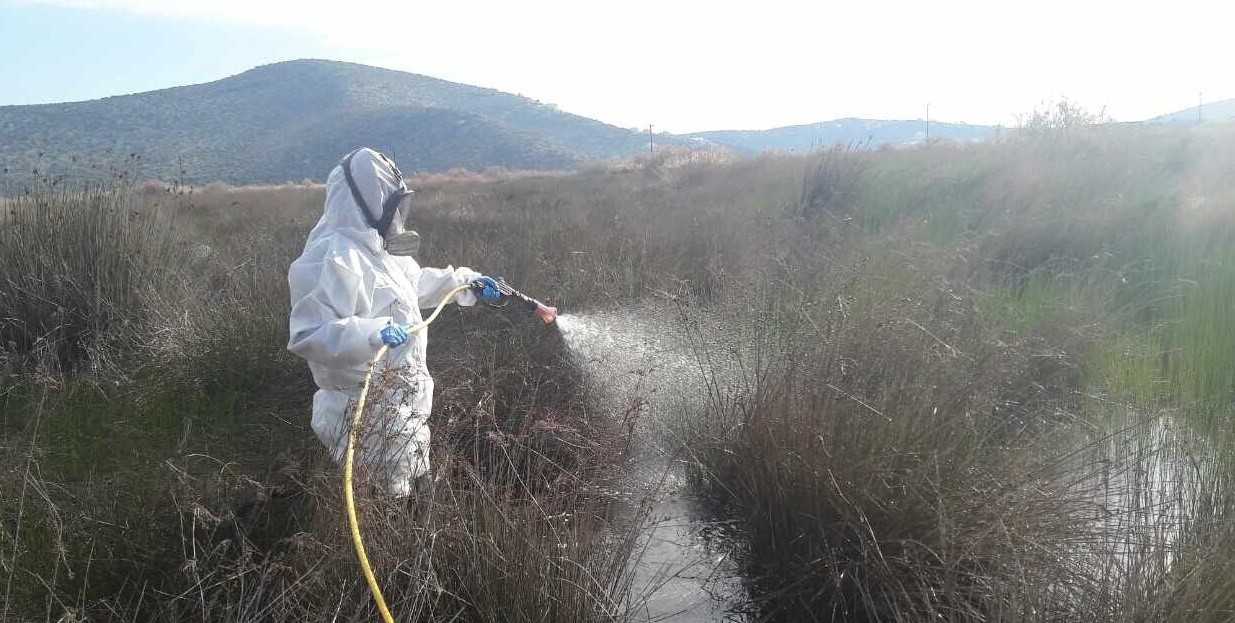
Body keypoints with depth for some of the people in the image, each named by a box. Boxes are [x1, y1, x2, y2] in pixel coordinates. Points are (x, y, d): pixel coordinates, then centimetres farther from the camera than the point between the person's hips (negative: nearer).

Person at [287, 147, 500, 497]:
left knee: (415, 491, 24)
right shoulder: (334, 260, -26)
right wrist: (372, 333, -45)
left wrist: (466, 280, 27)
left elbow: (415, 280, 27)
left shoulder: (369, 252, 7)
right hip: (372, 418, -10)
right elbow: (307, 334, -33)